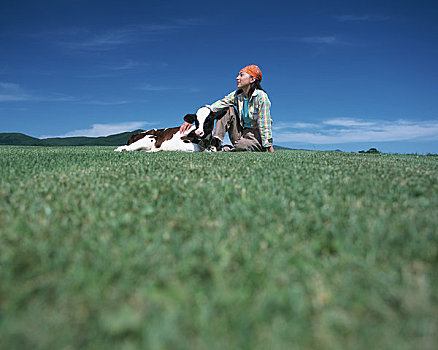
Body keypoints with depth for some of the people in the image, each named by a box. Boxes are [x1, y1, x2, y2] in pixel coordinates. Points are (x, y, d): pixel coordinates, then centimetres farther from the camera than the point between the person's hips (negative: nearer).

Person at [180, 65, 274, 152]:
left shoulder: (261, 96, -16)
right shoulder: (237, 95, 1)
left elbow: (264, 124, -19)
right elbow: (215, 107, -10)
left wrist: (271, 151, -23)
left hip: (257, 138, -5)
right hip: (241, 135, 5)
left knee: (241, 146, -38)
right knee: (227, 109, -8)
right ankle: (216, 142, -18)